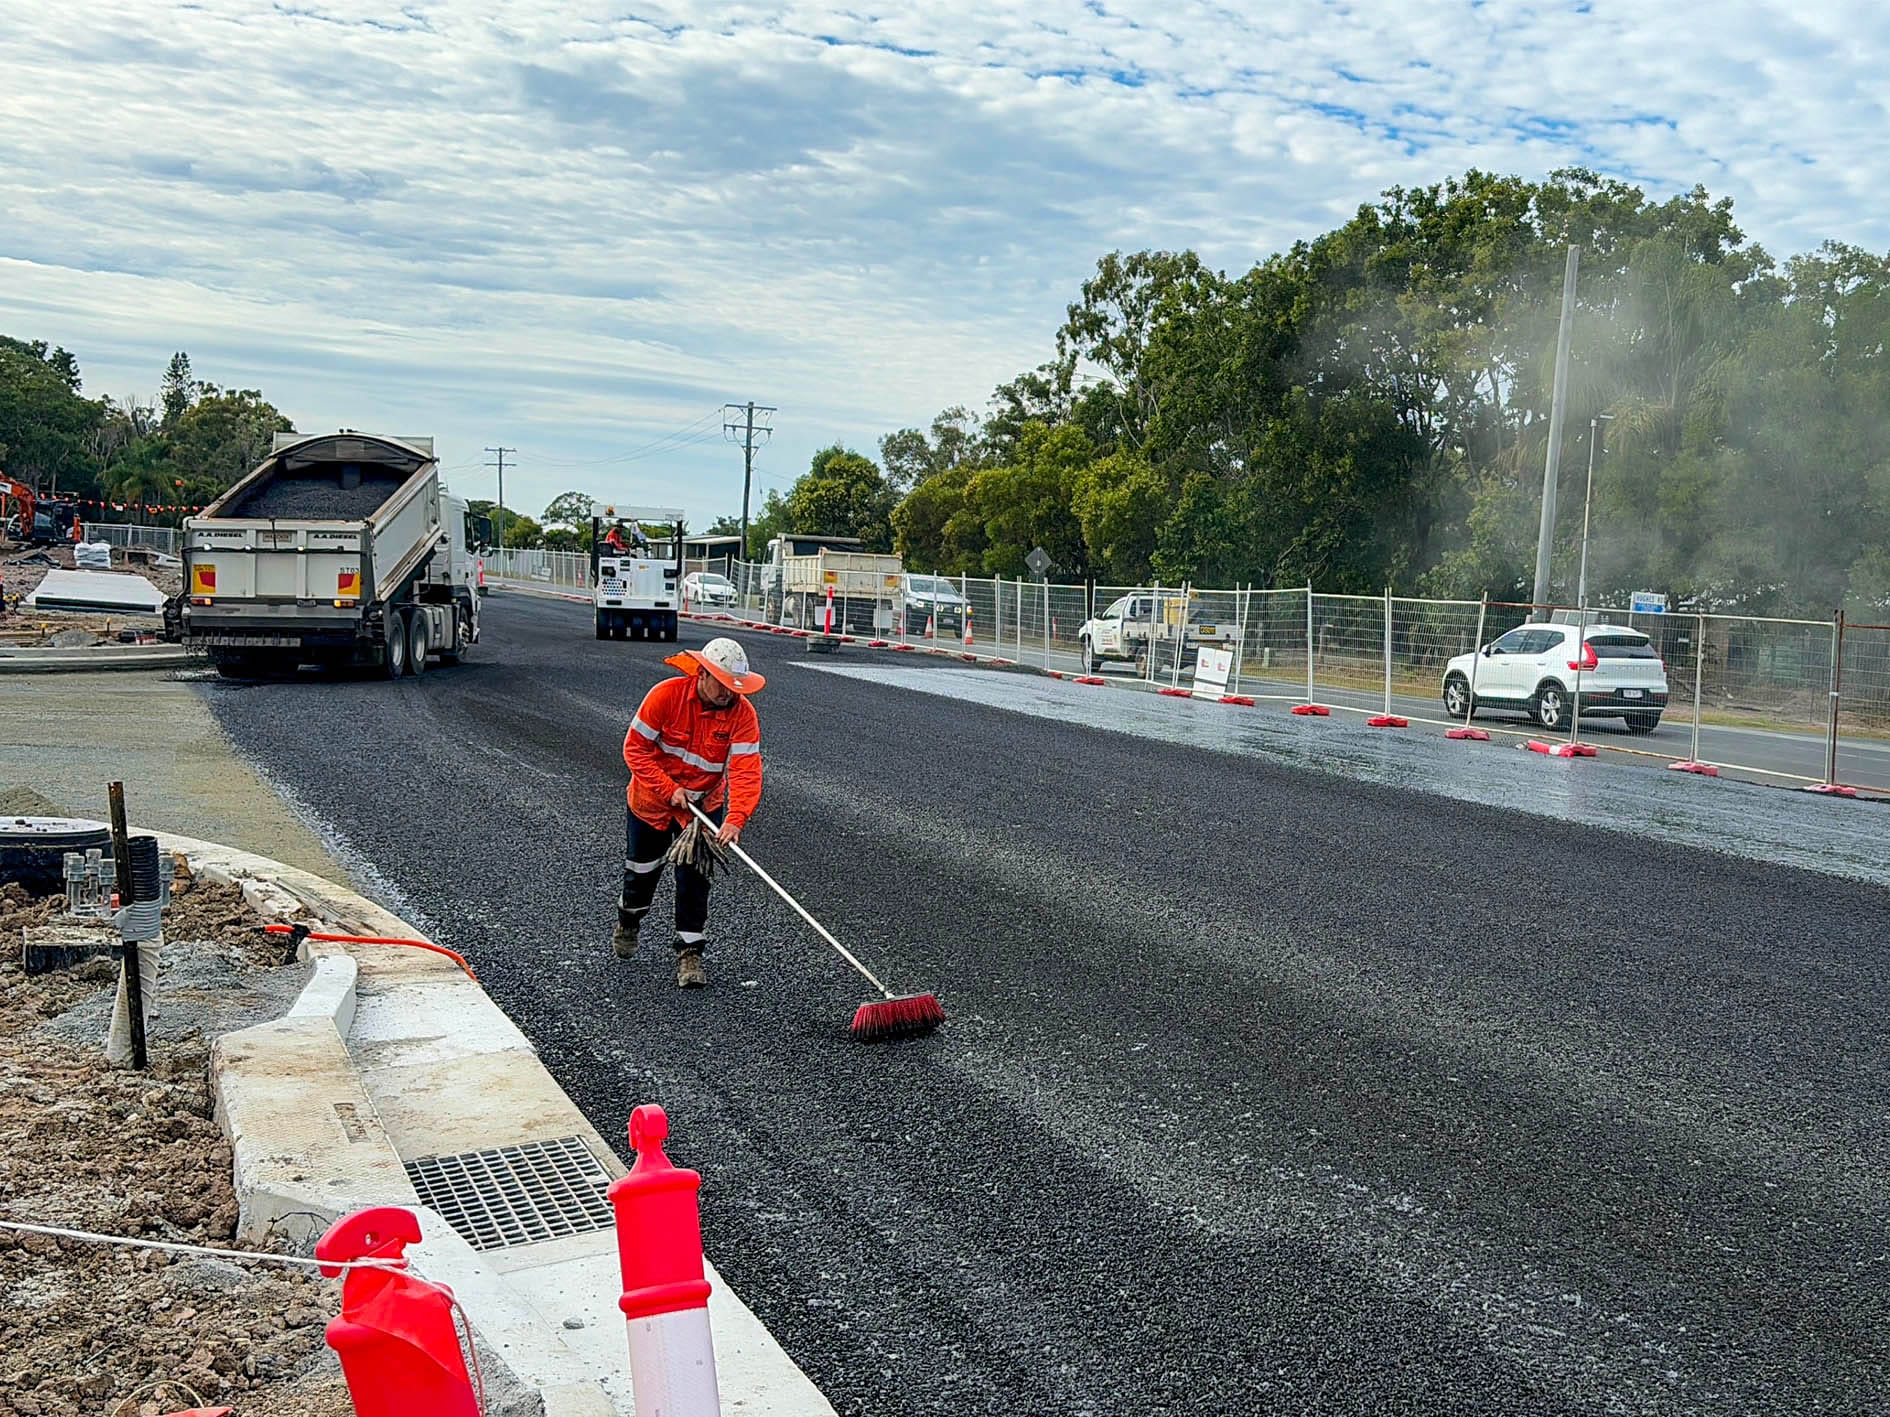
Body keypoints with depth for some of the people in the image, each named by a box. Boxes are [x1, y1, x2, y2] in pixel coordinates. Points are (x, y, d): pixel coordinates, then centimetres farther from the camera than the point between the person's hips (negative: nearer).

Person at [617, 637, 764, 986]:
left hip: (704, 806, 0)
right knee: (641, 871, 18)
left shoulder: (742, 713, -22)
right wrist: (669, 789, -24)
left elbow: (746, 771, -27)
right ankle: (628, 921, 48)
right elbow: (636, 748, -18)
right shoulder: (666, 696, -25)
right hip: (651, 800, 0)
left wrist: (736, 820, -41)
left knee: (694, 879, -4)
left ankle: (690, 952, 11)